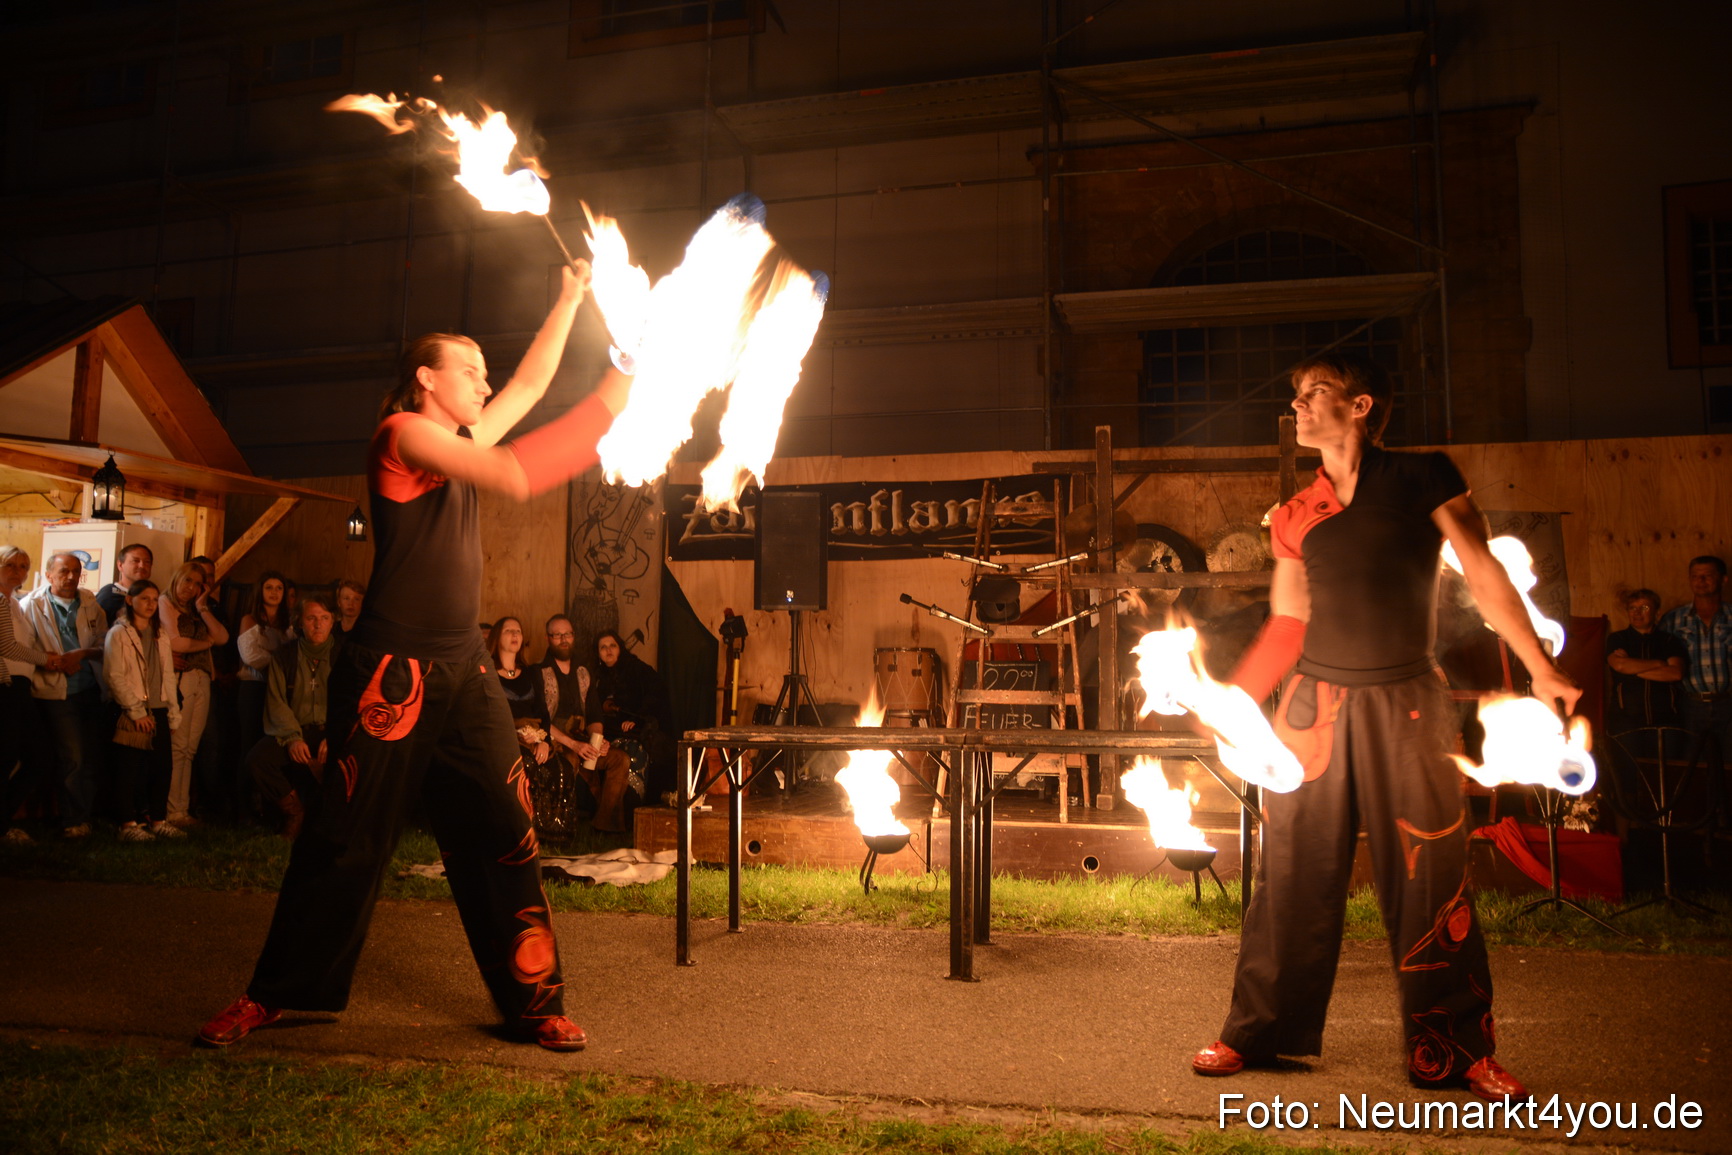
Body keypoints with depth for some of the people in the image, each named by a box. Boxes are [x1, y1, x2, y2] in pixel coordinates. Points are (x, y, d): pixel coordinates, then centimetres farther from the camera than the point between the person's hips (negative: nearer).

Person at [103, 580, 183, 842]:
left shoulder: (160, 636, 17)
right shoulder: (118, 634, -1)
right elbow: (115, 677, -9)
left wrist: (173, 712, 8)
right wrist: (136, 711, -13)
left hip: (159, 712, 6)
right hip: (131, 714, -5)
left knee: (162, 766, 5)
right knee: (130, 769, -3)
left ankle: (159, 820, 12)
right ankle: (129, 824, 3)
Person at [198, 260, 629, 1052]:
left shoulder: (464, 442, 16)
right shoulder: (404, 434, -6)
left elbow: (531, 382, 26)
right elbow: (516, 478, -16)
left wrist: (569, 300, 24)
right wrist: (606, 403, -11)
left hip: (463, 673, 7)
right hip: (391, 672, -7)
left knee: (503, 836, 2)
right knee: (344, 839, 3)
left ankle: (532, 1003, 8)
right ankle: (270, 994, 21)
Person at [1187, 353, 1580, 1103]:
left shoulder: (1423, 479, 0)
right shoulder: (1296, 517, 9)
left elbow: (1484, 577, -2)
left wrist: (1541, 672, -9)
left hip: (1404, 703, -2)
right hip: (1315, 702, 3)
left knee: (1429, 879, 3)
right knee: (1293, 873, 6)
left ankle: (1456, 1051, 18)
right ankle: (1260, 1032, 19)